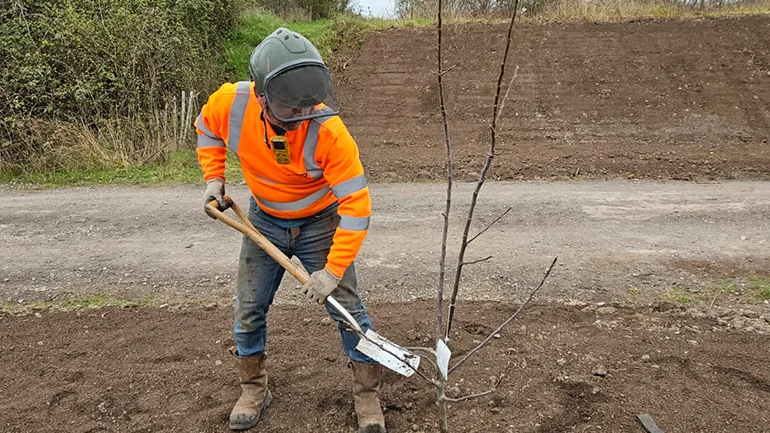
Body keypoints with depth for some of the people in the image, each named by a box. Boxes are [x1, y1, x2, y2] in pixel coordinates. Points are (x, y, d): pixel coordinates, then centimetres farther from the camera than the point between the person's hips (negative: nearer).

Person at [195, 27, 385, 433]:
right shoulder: (230, 103, -25)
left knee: (347, 306, -3)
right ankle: (254, 390, 33)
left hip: (321, 222, -3)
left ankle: (368, 395, 18)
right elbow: (207, 129, 2)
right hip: (265, 220, 3)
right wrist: (214, 178, -7)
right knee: (249, 309, 9)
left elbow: (356, 206, -30)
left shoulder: (328, 130, -35)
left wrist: (332, 271, -30)